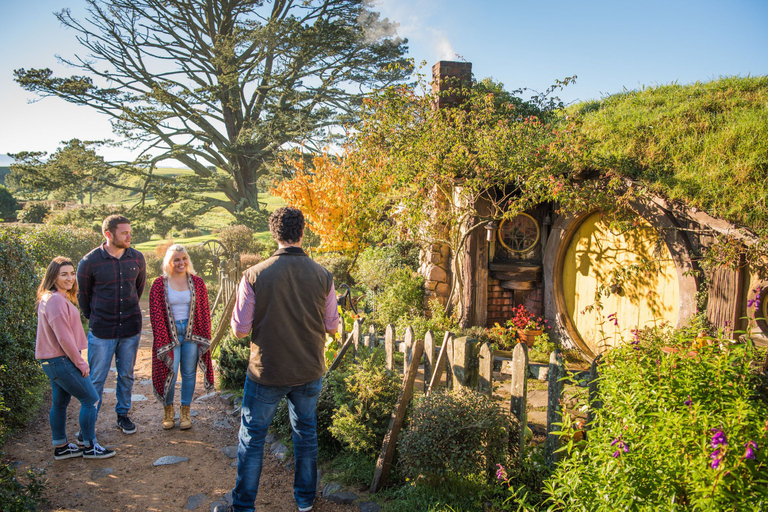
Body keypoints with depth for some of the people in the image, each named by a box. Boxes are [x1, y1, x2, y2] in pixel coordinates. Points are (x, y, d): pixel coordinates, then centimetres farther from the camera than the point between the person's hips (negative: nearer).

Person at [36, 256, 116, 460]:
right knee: (90, 399, -1)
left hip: (52, 362, 10)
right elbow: (64, 338, -22)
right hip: (61, 361, -10)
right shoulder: (56, 300, -21)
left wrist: (77, 360, 16)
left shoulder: (50, 298, 12)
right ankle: (90, 447, 8)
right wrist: (80, 363, -14)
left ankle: (60, 447, 28)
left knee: (60, 403, 17)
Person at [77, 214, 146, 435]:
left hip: (130, 329, 3)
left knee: (126, 375, 14)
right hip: (101, 331, -3)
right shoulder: (90, 261, -10)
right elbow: (83, 295, 4)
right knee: (96, 379, 5)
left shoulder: (137, 258, -1)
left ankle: (123, 415, 31)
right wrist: (95, 319, 12)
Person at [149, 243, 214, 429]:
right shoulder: (159, 285, -1)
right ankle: (168, 410, 21)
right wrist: (163, 343, -10)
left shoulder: (197, 283, 4)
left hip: (191, 333, 2)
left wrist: (205, 338, 1)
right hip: (169, 334, -2)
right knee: (169, 374, -3)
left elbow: (205, 312, 6)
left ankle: (185, 412, 23)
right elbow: (156, 315, -4)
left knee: (189, 373, 8)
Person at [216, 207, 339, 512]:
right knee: (306, 431, 21)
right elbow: (332, 326, 2)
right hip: (309, 372, 3)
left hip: (267, 373, -2)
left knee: (252, 438, 13)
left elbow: (239, 330, -11)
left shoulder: (254, 275, -16)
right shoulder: (322, 276, -9)